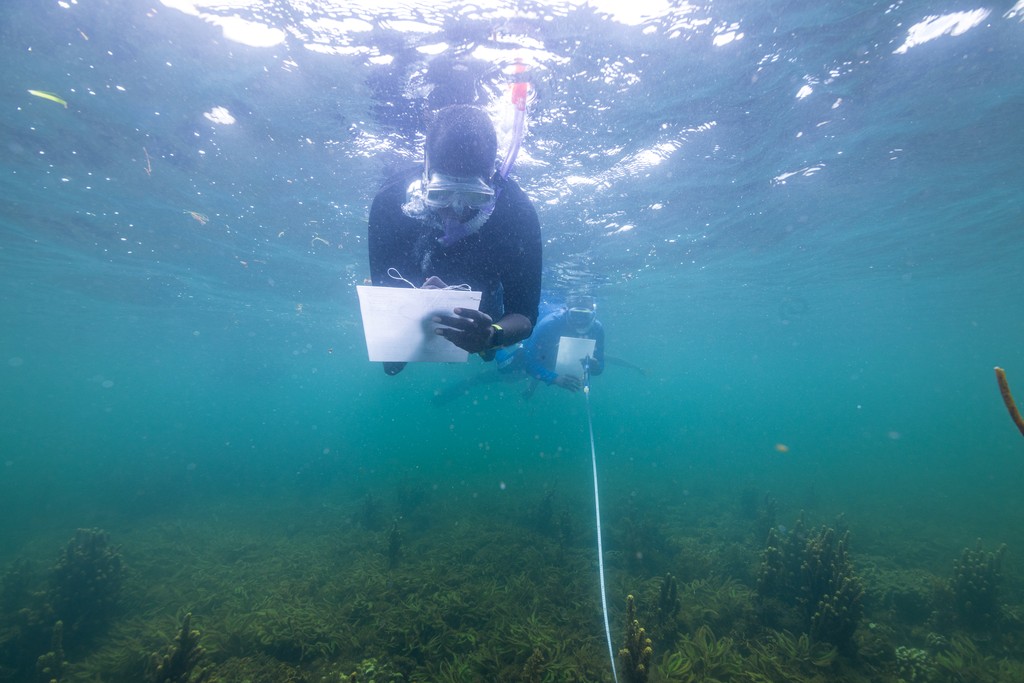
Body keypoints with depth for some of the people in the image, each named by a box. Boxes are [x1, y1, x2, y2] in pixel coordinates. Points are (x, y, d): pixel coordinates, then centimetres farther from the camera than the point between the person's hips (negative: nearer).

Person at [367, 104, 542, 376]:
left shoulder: (517, 212, -38)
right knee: (392, 363, 11)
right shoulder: (390, 201, -35)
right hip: (412, 293, 1)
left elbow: (525, 314, -37)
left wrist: (492, 335, -62)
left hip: (481, 301, 0)